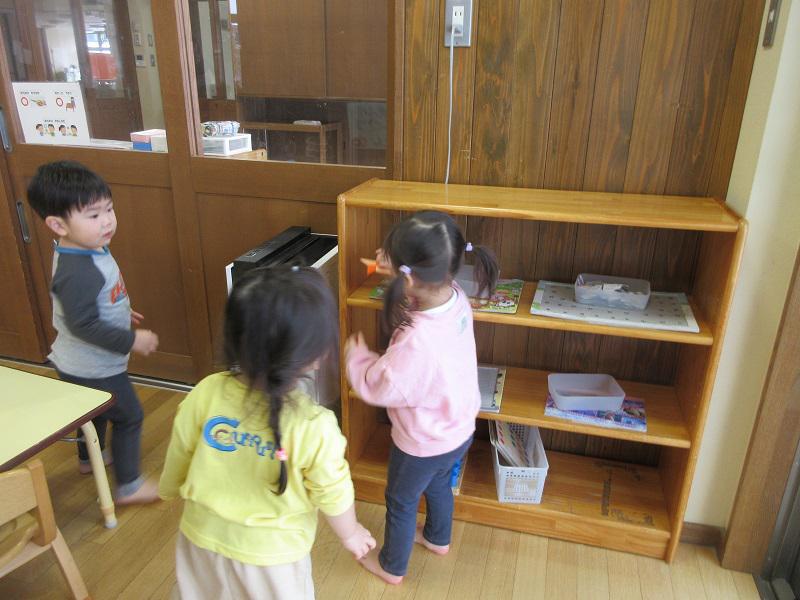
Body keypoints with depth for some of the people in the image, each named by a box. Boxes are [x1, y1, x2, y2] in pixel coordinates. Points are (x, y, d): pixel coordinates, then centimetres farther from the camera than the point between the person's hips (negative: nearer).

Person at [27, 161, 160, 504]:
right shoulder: (78, 272, -34)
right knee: (129, 417, 6)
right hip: (93, 367, -10)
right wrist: (131, 340, -28)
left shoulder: (86, 252, -2)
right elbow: (83, 324, -32)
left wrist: (120, 313, 21)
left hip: (82, 363, 10)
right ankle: (129, 487, 21)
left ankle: (89, 458, 54)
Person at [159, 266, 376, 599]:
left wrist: (169, 489, 16)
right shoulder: (314, 427, -32)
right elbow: (333, 495, -16)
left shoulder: (205, 394, -24)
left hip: (204, 537, 3)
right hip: (270, 553, -2)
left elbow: (178, 458, -6)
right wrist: (351, 534, 5)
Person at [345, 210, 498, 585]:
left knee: (400, 502, 22)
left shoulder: (416, 342, -42)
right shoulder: (456, 297, -20)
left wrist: (356, 353, -9)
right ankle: (438, 538, 62)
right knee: (439, 484, 35)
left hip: (423, 444, -7)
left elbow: (376, 387, -26)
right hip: (460, 430, 7)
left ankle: (391, 566, 49)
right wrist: (397, 264, -6)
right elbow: (432, 278, 6)